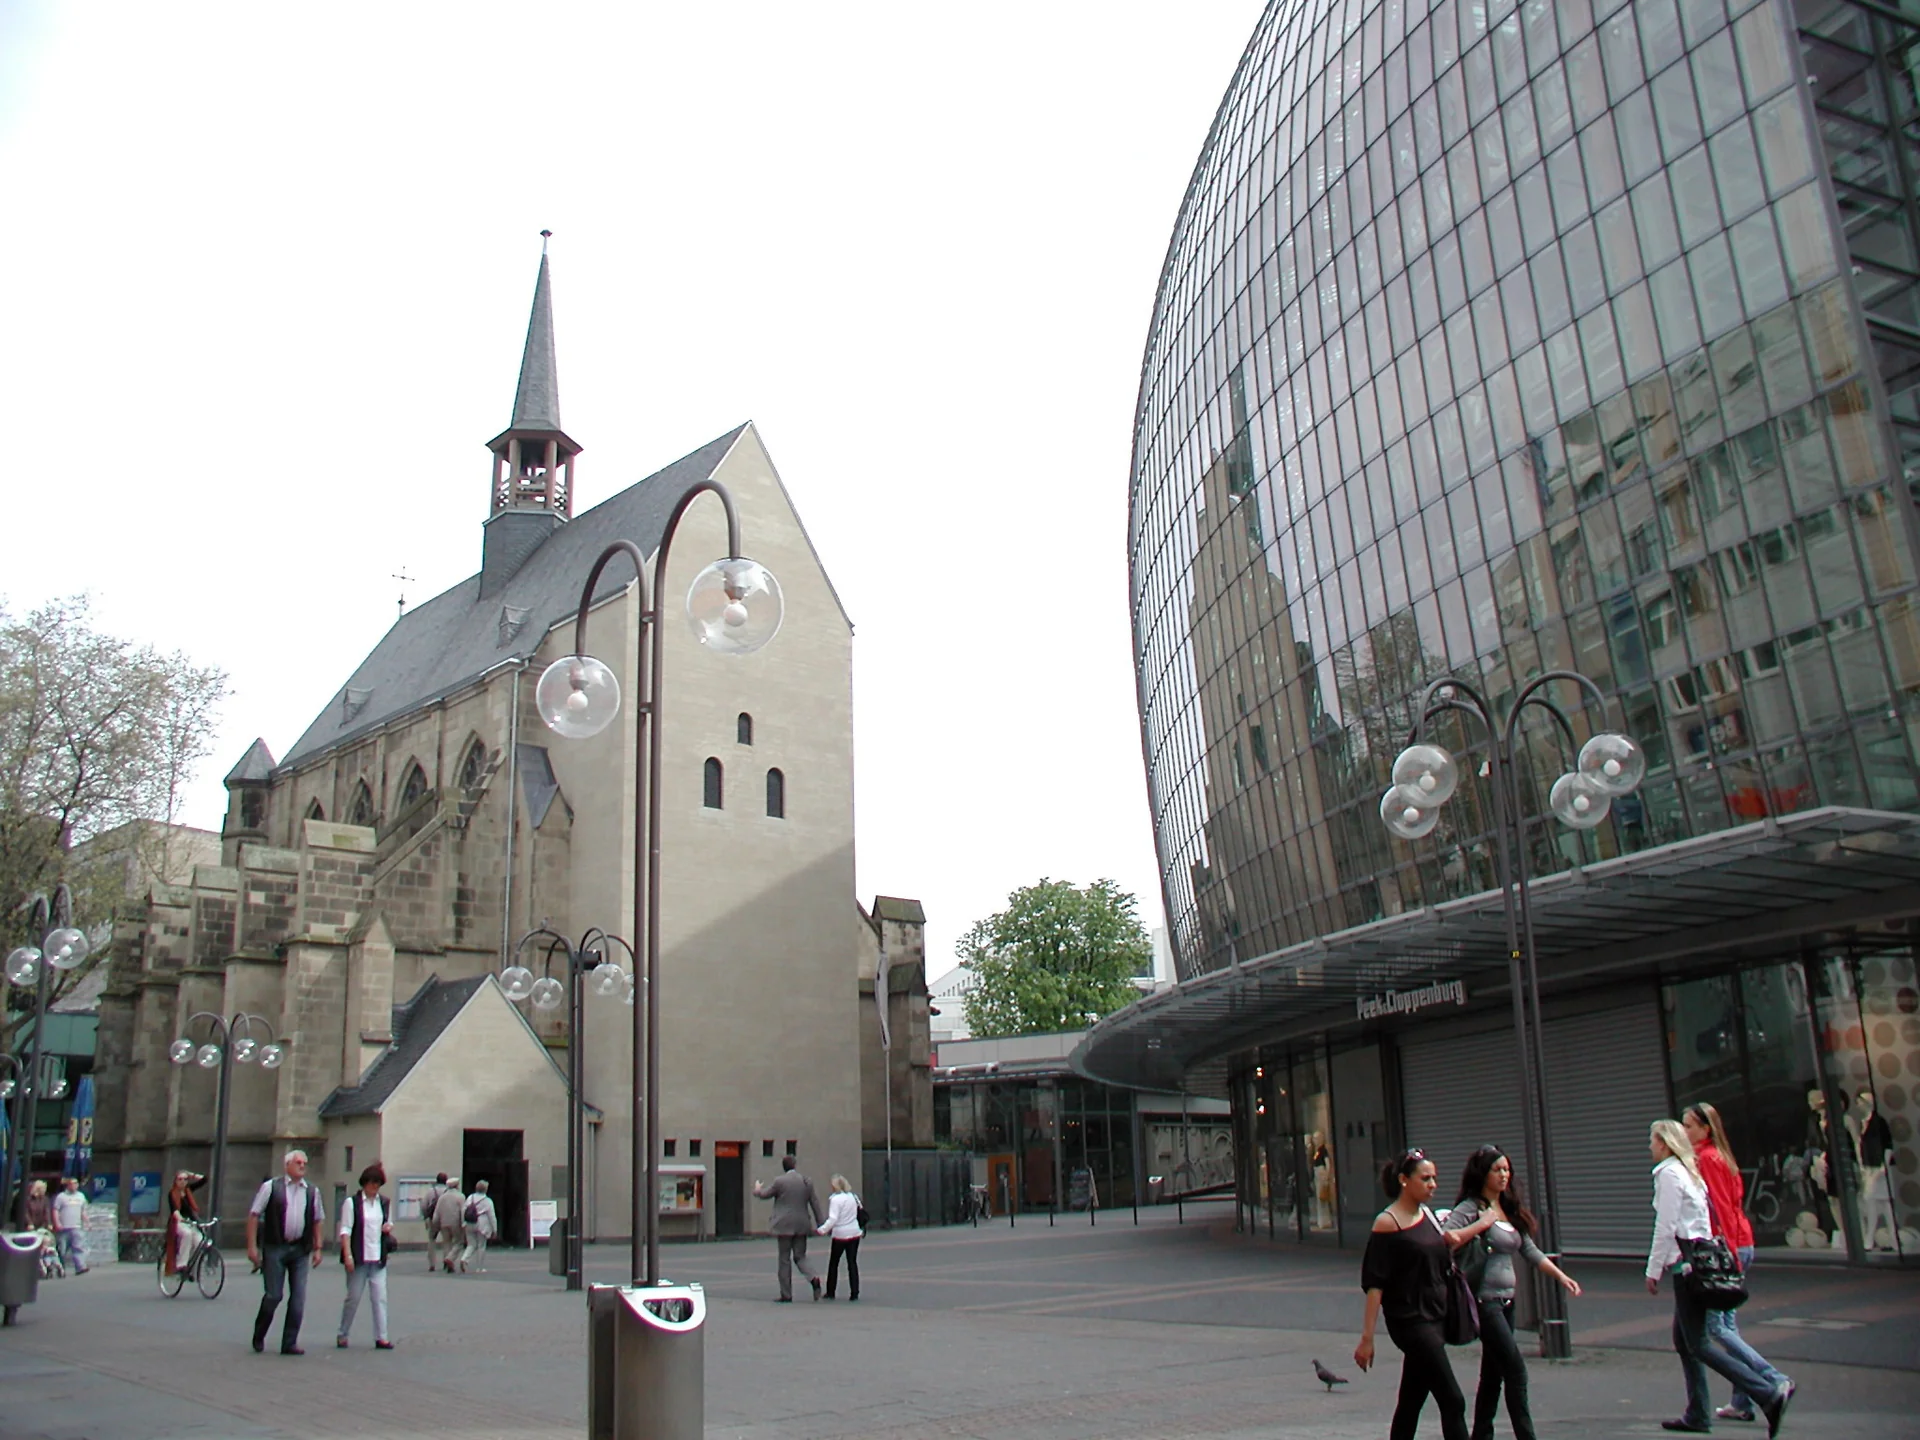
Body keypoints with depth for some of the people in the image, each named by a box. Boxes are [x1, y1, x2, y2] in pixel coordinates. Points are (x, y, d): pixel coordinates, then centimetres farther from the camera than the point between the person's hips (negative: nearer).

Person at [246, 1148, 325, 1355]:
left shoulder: (312, 1191, 10)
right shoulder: (271, 1187, -1)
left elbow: (318, 1221, 16)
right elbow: (254, 1215, -2)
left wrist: (317, 1248, 10)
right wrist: (252, 1246, -7)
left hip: (301, 1250, 3)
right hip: (275, 1247, -3)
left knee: (298, 1297, 0)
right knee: (273, 1295, -2)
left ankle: (290, 1343, 8)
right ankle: (258, 1337, 22)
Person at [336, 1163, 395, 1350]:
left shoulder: (384, 1203, 12)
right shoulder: (352, 1202, -2)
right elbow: (345, 1230, -6)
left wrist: (389, 1227, 1)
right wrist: (348, 1255, -15)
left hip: (378, 1258, 4)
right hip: (358, 1258, -3)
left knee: (380, 1297, -2)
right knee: (353, 1298, 4)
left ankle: (381, 1337, -2)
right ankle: (342, 1335, 21)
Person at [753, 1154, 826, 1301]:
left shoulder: (779, 1181, -9)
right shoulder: (807, 1182, 3)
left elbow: (764, 1194, 5)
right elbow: (816, 1204, 3)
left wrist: (757, 1189, 28)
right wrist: (822, 1224, 6)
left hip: (785, 1226, -4)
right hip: (802, 1226, 4)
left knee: (785, 1260, 5)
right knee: (800, 1257, 12)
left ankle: (786, 1295, 8)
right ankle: (814, 1277, -16)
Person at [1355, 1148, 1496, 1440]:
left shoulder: (1427, 1214, 10)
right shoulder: (1387, 1222, -12)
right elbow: (1374, 1284, -14)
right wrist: (1367, 1337, -17)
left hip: (1435, 1318, 7)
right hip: (1410, 1321, -7)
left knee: (1411, 1402, 11)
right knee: (1452, 1402, -8)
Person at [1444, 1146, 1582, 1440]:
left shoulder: (1511, 1212, 15)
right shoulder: (1471, 1208, -9)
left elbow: (1531, 1252, 18)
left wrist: (1561, 1275, 9)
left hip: (1506, 1301, 8)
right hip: (1484, 1301, -8)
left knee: (1493, 1375, 11)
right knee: (1515, 1369, -11)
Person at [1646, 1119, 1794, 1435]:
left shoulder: (1668, 1174, -11)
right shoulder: (1689, 1172, 16)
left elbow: (1665, 1228, -16)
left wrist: (1653, 1270, -11)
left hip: (1687, 1263, -10)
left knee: (1699, 1345, -8)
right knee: (1683, 1340, 14)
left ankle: (1769, 1394, -16)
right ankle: (1697, 1415, 15)